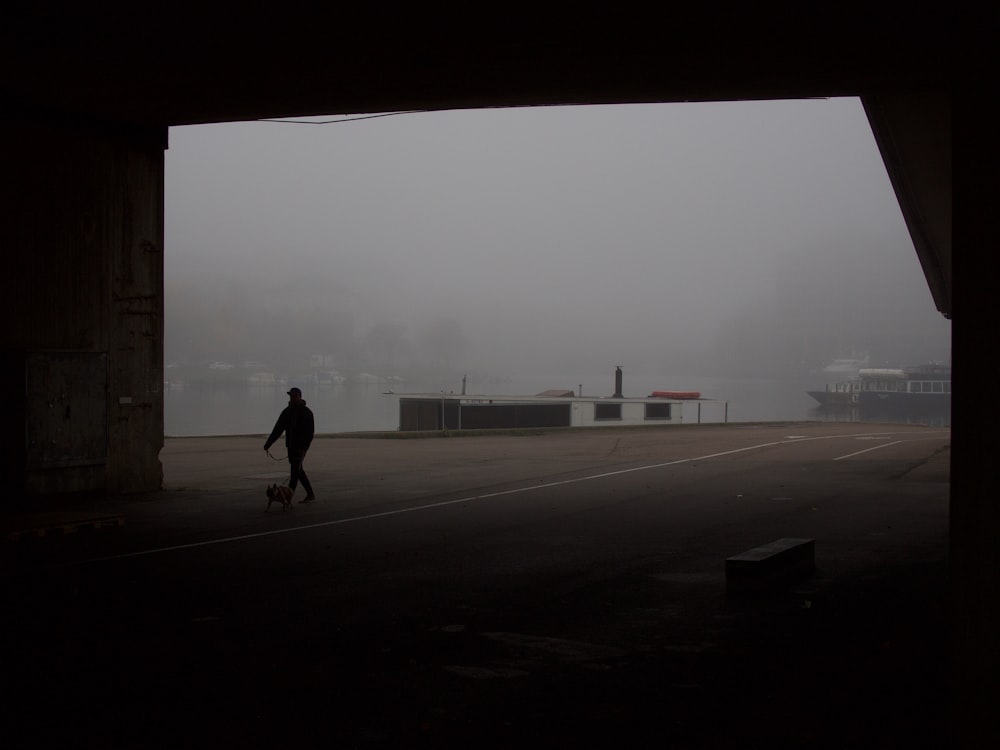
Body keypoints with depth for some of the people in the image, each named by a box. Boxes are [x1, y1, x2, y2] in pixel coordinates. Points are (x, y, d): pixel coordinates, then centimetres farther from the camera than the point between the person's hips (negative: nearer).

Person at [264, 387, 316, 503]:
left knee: (295, 471, -10)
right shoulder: (287, 411, 8)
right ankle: (310, 495, 22)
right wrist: (268, 443, 4)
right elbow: (278, 429, 9)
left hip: (301, 446, -7)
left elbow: (309, 432, -15)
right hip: (291, 445, 7)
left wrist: (303, 447, -25)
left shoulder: (306, 412, -8)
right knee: (298, 470, 12)